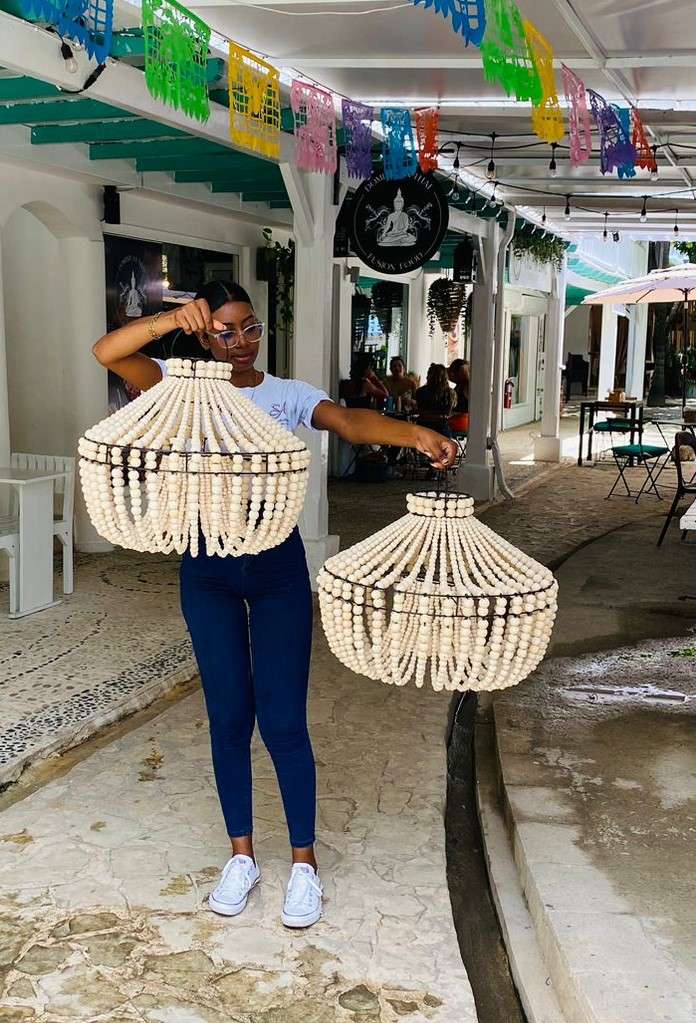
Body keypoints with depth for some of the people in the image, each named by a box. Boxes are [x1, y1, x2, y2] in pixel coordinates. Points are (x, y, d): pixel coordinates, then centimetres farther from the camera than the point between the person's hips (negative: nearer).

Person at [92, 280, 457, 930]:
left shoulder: (290, 395, -1)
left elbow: (350, 422, -20)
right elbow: (106, 352, -13)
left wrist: (415, 433, -40)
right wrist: (171, 319, -30)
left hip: (277, 565, -1)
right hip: (207, 570, 1)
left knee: (283, 720, 1)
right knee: (228, 718, 10)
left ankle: (303, 863, 17)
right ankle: (241, 855, 27)